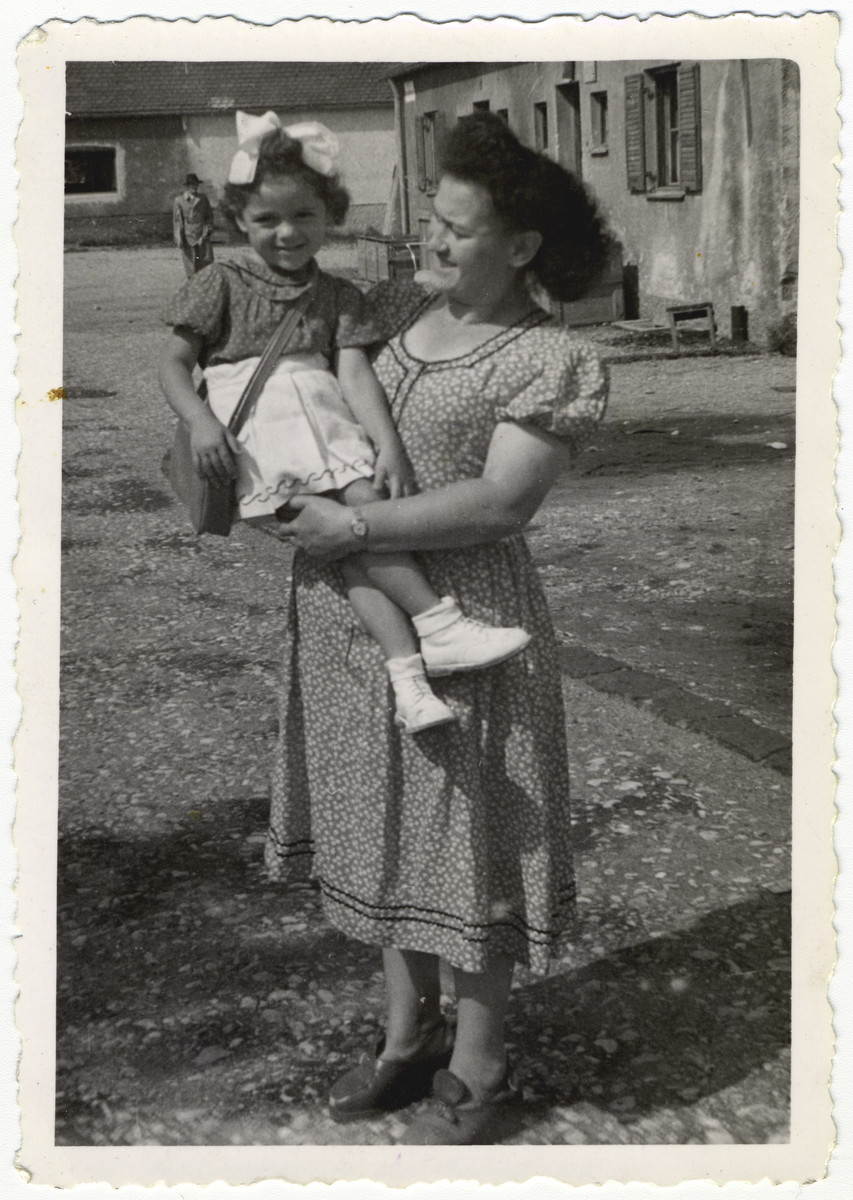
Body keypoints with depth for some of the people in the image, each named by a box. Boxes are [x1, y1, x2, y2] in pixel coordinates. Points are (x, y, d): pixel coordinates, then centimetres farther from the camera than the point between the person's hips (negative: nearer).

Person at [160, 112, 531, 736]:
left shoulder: (338, 295, 16)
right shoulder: (221, 285, 10)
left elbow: (355, 371, 4)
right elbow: (174, 363, 8)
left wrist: (388, 443, -13)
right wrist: (200, 420, -13)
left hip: (325, 421, 3)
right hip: (255, 427, -3)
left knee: (358, 535, -23)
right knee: (358, 521, -25)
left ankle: (408, 677, -29)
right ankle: (438, 624, -29)